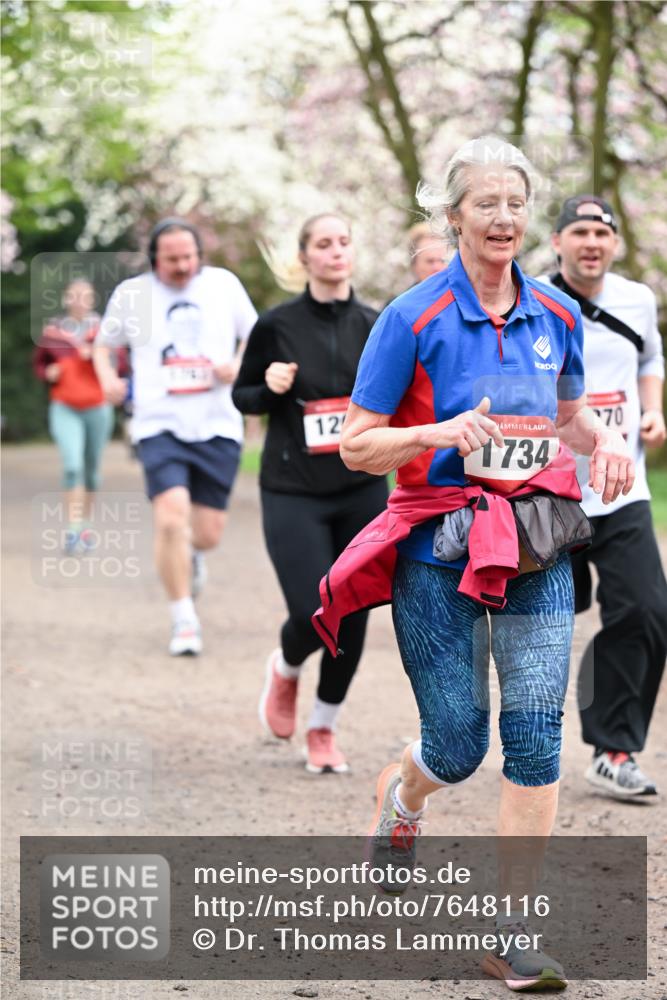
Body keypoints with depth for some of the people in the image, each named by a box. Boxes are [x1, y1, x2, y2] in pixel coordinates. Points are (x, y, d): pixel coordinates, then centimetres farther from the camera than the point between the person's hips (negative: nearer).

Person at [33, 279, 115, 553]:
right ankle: (72, 530, -15)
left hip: (97, 407, 1)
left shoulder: (103, 328, 0)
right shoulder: (53, 330, 2)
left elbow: (119, 363, -4)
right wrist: (48, 372, -7)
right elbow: (39, 363, 15)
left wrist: (96, 355, -20)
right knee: (72, 466, -17)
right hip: (64, 408, -1)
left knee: (91, 468, 12)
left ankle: (86, 525, 30)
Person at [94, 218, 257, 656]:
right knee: (171, 517, -21)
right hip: (160, 426, -2)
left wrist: (238, 365, -5)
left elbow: (255, 337, 16)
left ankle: (191, 555, 44)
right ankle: (185, 621, -8)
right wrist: (108, 378, 0)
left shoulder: (224, 284, 7)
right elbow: (104, 343, 20)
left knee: (208, 533, 4)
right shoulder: (131, 294, 5)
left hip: (218, 427, 2)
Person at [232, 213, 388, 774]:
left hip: (362, 491, 3)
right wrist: (270, 388, -14)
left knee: (354, 614, 2)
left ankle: (324, 728, 23)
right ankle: (285, 670, 24)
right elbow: (243, 395, 7)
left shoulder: (376, 326, 3)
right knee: (314, 614, -13)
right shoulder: (277, 326, -4)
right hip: (293, 492, -3)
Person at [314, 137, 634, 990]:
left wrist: (604, 440, 1)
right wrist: (439, 433, -23)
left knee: (536, 739, -5)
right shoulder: (414, 318, -8)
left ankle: (511, 935, 2)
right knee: (459, 745, 2)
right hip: (439, 552, -3)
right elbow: (356, 446, -6)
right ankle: (401, 795, 40)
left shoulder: (555, 316, 6)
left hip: (537, 550, 4)